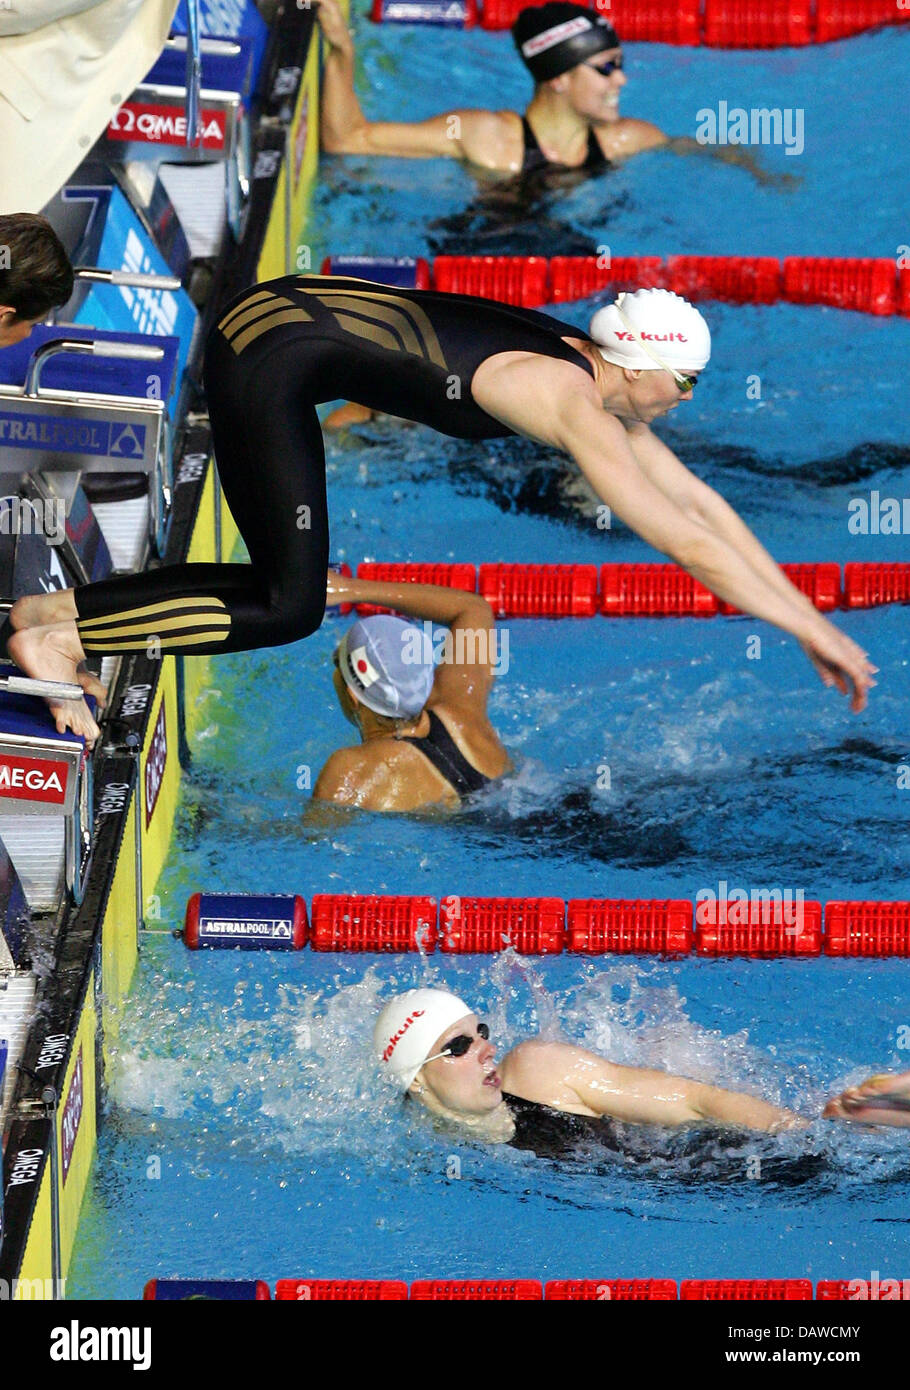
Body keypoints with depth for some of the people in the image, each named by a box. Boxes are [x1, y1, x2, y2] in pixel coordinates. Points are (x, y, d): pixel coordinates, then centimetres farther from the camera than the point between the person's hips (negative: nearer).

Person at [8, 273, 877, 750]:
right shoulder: (574, 407, -17)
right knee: (289, 608, -11)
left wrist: (806, 616, 15)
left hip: (286, 313, 9)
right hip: (275, 346, -9)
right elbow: (687, 544, -18)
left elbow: (698, 500, 16)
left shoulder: (599, 377, 9)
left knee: (288, 584, 11)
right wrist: (812, 633, -10)